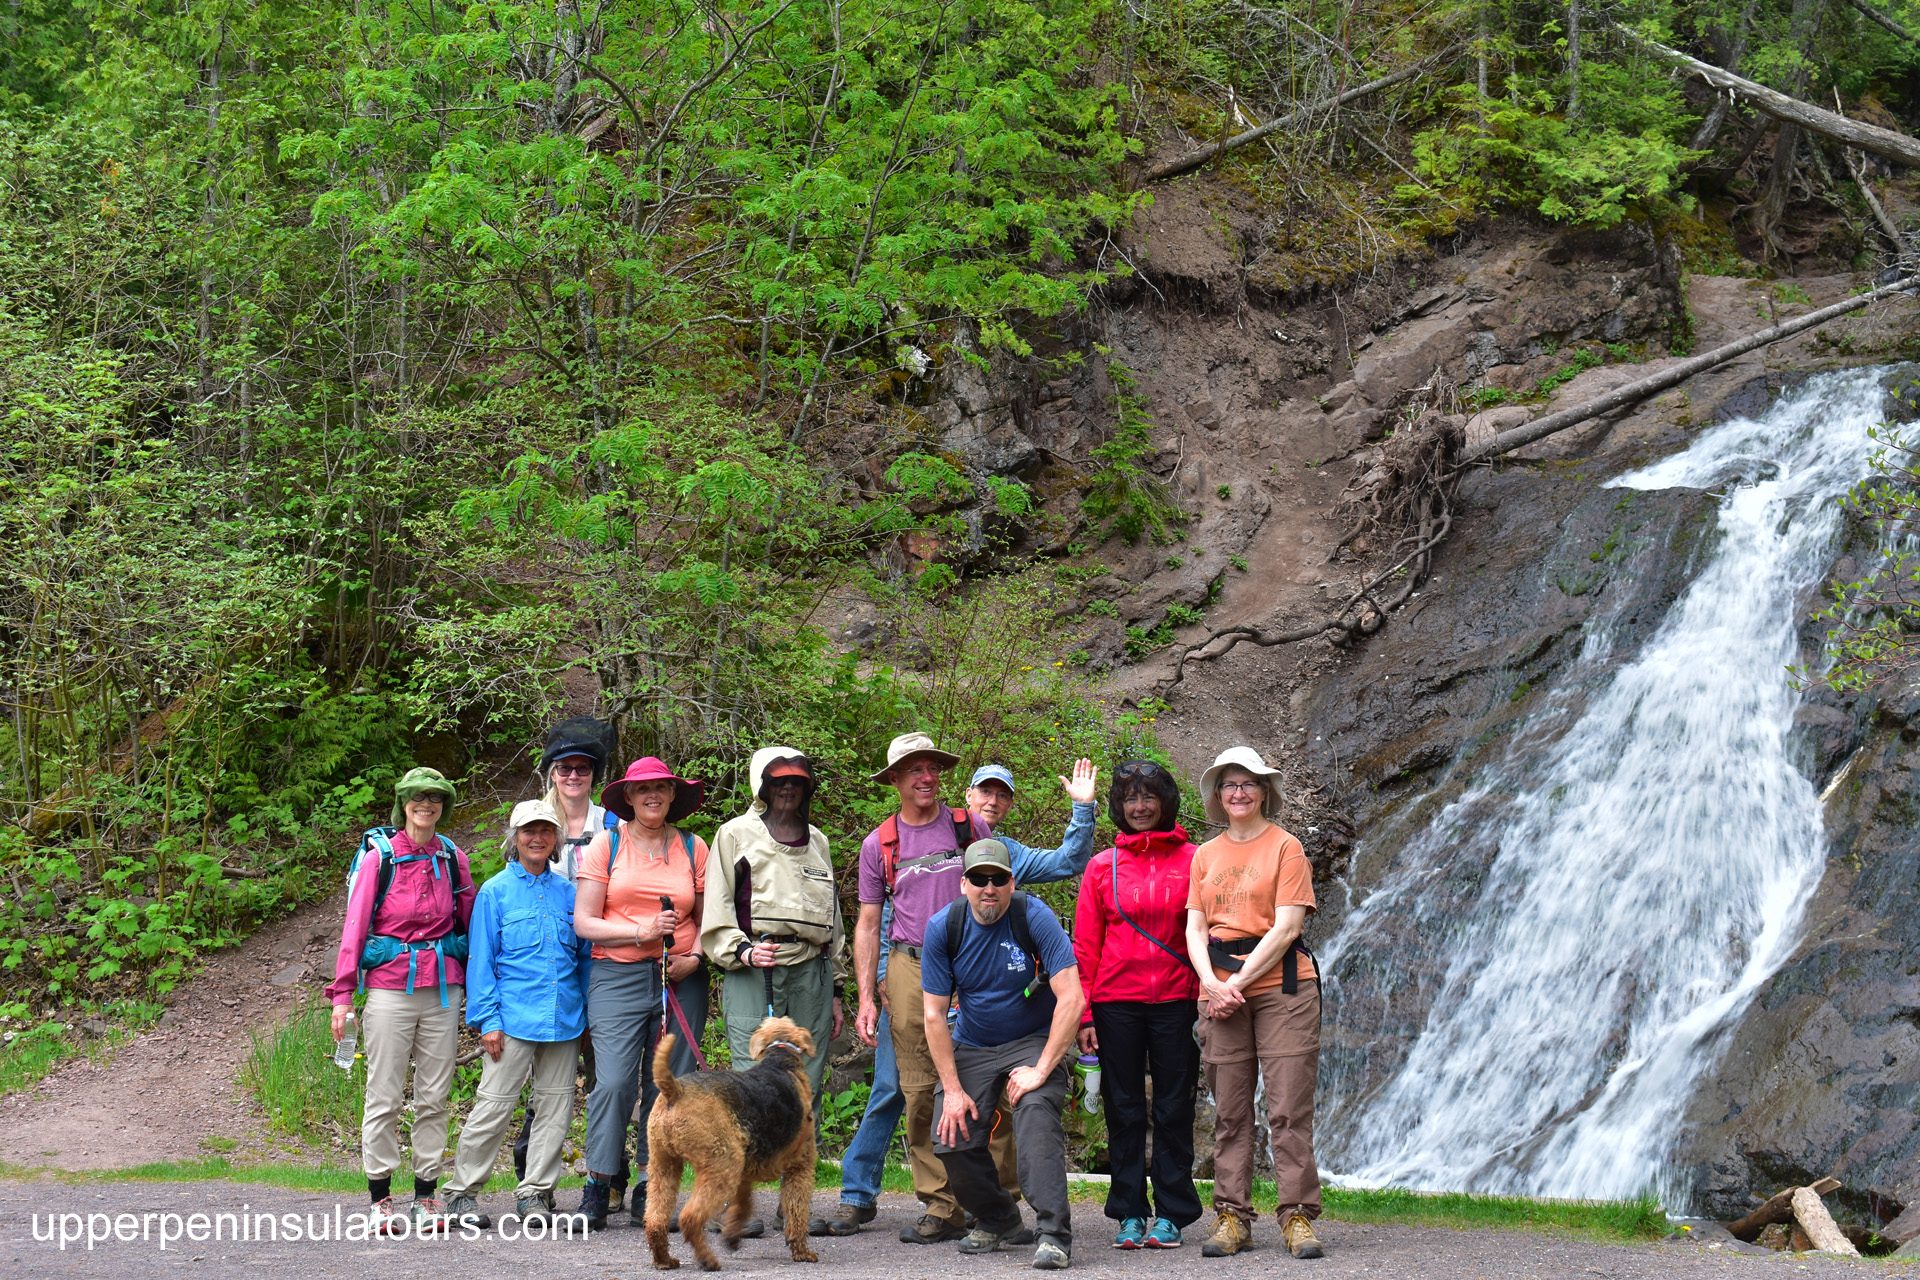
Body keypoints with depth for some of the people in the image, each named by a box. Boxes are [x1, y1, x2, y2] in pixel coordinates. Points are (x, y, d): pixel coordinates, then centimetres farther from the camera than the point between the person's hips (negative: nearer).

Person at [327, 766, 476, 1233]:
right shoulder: (379, 857, -1)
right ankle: (380, 1197, 6)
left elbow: (471, 923, 13)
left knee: (434, 1095, 5)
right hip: (389, 985, -3)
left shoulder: (453, 860, 8)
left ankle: (426, 1194, 12)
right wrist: (342, 992, -7)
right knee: (384, 1094, -1)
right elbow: (354, 925, -2)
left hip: (442, 987, 3)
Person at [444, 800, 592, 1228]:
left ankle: (534, 1193, 15)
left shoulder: (567, 891, 11)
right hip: (514, 1017, -4)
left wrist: (588, 1016, 10)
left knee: (555, 1106, 5)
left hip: (563, 1018, 4)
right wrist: (488, 1019, -7)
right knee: (494, 1104, -4)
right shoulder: (496, 892, 1)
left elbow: (584, 955, 15)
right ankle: (462, 1191, 7)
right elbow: (480, 960, 0)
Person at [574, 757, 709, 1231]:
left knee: (668, 1086, 0)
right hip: (618, 978, -2)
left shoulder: (693, 848, 13)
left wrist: (694, 957, -5)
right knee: (614, 1082, -13)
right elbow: (583, 922, 2)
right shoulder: (606, 844, 7)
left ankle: (649, 1191, 9)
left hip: (679, 979, 2)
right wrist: (641, 932, -11)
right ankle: (597, 1190, -4)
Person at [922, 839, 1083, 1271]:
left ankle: (1053, 1232, -30)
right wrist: (953, 1089, -11)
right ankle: (999, 1223, 18)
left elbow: (1071, 1000, -22)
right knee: (951, 1137, -9)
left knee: (1036, 1111, -30)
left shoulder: (1034, 917, -19)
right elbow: (934, 1014, -6)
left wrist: (1041, 1070, -25)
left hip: (1034, 1041, -3)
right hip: (971, 1046, 4)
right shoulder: (943, 928, -10)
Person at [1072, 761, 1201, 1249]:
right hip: (1116, 1002, 1)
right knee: (1124, 1109, 5)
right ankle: (1130, 1214, 13)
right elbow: (1085, 946, 6)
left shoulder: (1191, 860, 3)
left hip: (1175, 1002, -1)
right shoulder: (1102, 866, 6)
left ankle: (1170, 1214, 11)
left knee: (1174, 1108, 3)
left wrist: (1207, 1000, -4)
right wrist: (1083, 1014, 0)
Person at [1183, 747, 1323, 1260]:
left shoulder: (1284, 847, 2)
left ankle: (1297, 1216, -3)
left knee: (1288, 1109, -5)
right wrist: (1213, 984, -9)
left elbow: (1286, 927, -6)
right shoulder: (1205, 856, 15)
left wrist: (1240, 983, -12)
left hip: (1279, 987, -4)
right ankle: (1232, 1217, 7)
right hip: (1219, 993, 4)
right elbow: (1195, 929, 9)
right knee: (1229, 1113, 4)